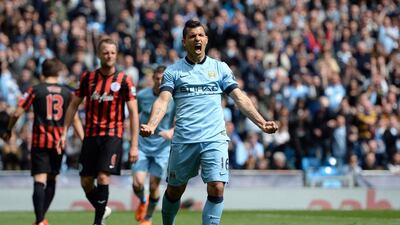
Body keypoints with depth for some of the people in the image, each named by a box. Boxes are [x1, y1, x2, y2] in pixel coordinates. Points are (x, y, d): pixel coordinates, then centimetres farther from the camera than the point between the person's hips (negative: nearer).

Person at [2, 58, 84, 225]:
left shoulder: (35, 90, -1)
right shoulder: (67, 92, 6)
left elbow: (17, 113, -3)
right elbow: (75, 119, 4)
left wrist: (8, 131, 12)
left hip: (40, 141, -3)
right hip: (58, 141, 3)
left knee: (40, 180, -8)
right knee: (52, 180, 18)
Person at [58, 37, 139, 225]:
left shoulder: (124, 81, -4)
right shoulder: (87, 77, 5)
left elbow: (133, 113, -4)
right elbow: (74, 105, 13)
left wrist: (134, 145, -10)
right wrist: (64, 132, 7)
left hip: (112, 135, -4)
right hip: (90, 135, 4)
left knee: (103, 177, -17)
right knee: (86, 181, 5)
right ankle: (102, 209, 31)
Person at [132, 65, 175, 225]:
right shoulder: (142, 95, -2)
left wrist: (171, 131, -30)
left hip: (162, 147, -1)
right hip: (143, 145, 1)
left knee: (154, 186, -2)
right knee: (138, 183, -11)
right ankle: (142, 202, 24)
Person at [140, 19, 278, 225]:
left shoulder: (220, 68, 10)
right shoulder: (173, 71, 6)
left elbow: (239, 98, 6)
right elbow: (163, 100, -6)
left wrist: (261, 122, -6)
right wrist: (151, 125, -25)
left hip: (214, 139, 0)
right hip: (183, 140, 0)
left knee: (216, 188, -15)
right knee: (174, 191, 8)